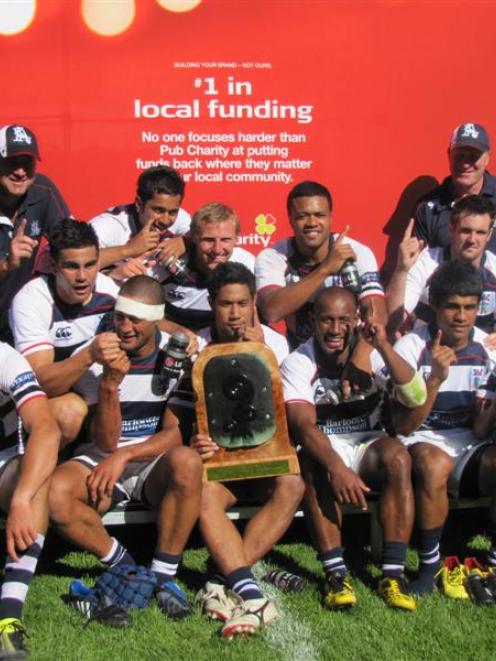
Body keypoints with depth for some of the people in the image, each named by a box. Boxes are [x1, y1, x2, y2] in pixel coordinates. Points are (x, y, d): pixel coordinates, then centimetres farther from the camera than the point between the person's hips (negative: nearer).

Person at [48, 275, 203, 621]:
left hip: (157, 462, 0)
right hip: (104, 458, 1)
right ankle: (123, 566, -7)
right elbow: (106, 443, -10)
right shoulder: (95, 357, -6)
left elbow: (178, 432, -8)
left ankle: (164, 576, -18)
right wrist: (110, 384, -25)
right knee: (53, 490, -31)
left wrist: (124, 456, -21)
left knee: (187, 461, -36)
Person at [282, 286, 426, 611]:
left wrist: (384, 347, -27)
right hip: (323, 450, -1)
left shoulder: (371, 354, -2)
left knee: (396, 453, -31)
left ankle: (393, 572, -29)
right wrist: (337, 468, -40)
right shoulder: (298, 363, -8)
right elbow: (303, 425, -23)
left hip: (369, 448, 2)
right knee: (316, 463, -35)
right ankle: (336, 572, -30)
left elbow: (416, 397, -16)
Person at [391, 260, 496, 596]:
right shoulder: (412, 347, -10)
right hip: (423, 444, -3)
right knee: (435, 464, -37)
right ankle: (430, 564, -17)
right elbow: (404, 427, -14)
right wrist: (435, 379, -27)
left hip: (468, 447, 3)